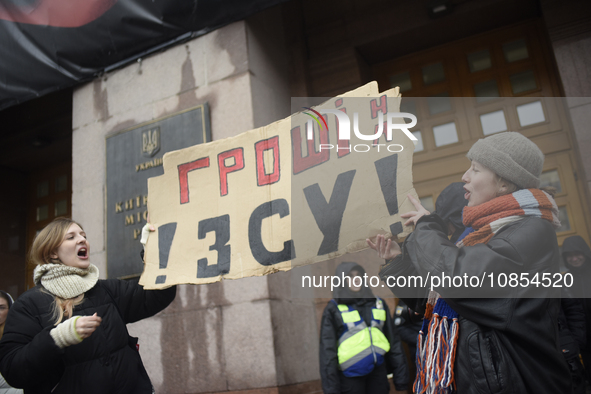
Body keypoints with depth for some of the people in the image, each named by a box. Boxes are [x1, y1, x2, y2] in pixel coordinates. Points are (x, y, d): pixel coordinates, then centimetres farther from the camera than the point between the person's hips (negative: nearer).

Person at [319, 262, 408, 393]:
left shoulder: (378, 304, 11)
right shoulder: (333, 309, 0)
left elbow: (393, 340, 13)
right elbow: (327, 349, -1)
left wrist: (400, 373, 9)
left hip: (378, 370, 3)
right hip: (350, 376, -3)